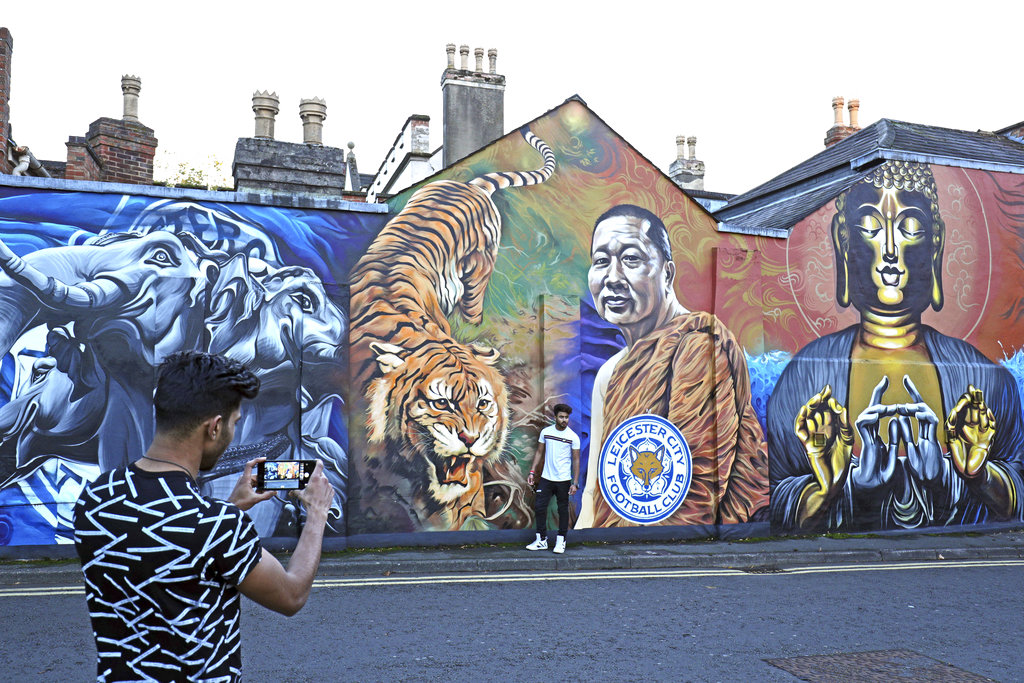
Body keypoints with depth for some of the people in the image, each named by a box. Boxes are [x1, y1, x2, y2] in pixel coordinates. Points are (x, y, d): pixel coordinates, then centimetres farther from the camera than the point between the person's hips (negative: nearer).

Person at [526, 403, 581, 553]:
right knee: (539, 507, 1)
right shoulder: (545, 432, 2)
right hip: (546, 478, 3)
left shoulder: (573, 437, -6)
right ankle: (541, 540, 13)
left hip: (564, 480, -2)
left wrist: (575, 483, -8)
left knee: (563, 510, 5)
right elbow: (540, 452, 11)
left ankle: (561, 541, 18)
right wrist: (532, 472, 4)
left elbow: (576, 460, -3)